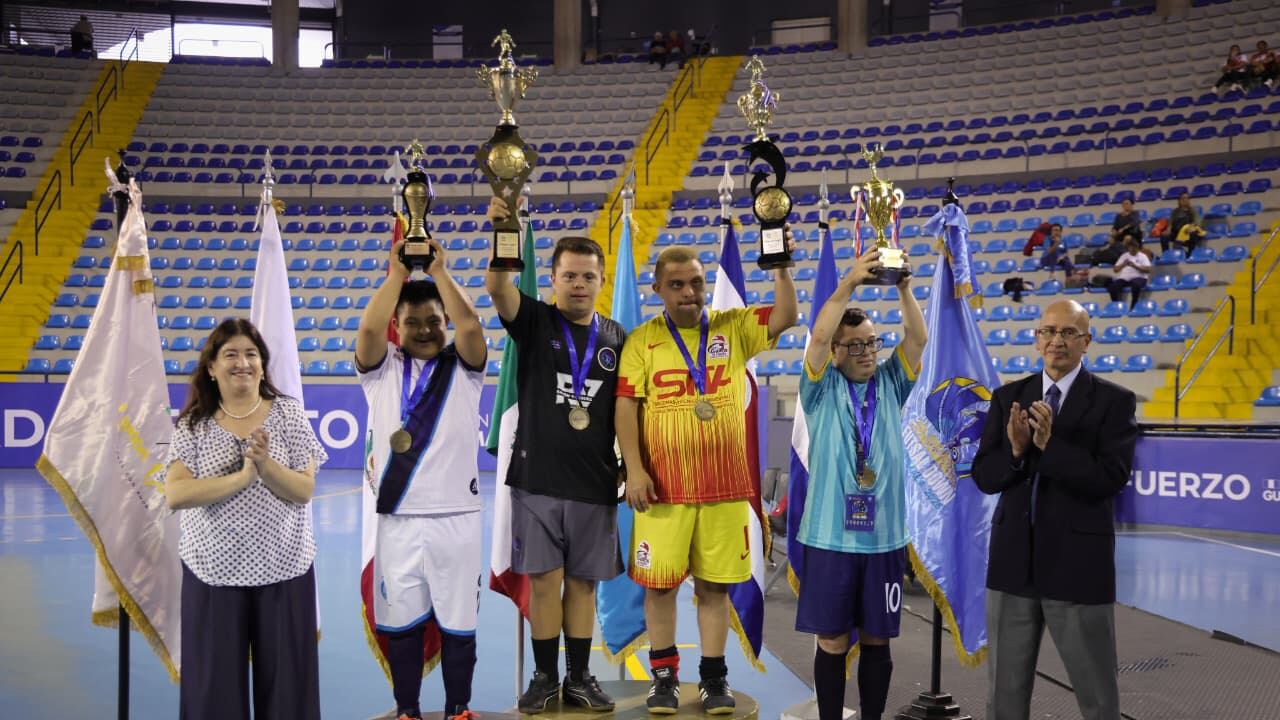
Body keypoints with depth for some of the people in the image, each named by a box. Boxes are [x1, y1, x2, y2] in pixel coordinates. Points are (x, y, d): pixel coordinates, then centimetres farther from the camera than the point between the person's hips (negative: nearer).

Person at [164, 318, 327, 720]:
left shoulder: (288, 414, 0)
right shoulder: (193, 424, 1)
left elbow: (304, 491, -5)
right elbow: (175, 495, -12)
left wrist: (266, 465, -22)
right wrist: (242, 476, -20)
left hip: (283, 570, 0)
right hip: (213, 570, 0)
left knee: (284, 680, 5)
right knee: (214, 683, 5)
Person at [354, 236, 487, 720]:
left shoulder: (463, 366, 6)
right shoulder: (381, 367, 7)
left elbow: (470, 326, -14)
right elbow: (368, 329, -14)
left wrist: (439, 272, -10)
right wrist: (398, 273, -12)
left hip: (456, 516, 0)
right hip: (397, 517, 1)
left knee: (458, 620, 7)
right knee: (400, 619, 7)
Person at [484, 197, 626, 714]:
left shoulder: (617, 339, 7)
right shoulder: (534, 321, 0)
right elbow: (497, 287, -20)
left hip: (595, 482, 2)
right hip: (537, 478, -2)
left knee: (583, 581, 9)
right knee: (543, 579, 4)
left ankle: (579, 678, 21)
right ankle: (545, 677, 17)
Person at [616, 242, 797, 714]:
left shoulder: (734, 328, 7)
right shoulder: (642, 340, 1)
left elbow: (785, 317, -4)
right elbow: (626, 406, -3)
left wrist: (781, 267, -16)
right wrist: (635, 469, -10)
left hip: (724, 485, 1)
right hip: (663, 485, -1)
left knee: (715, 584, 8)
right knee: (659, 582, 5)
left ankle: (714, 676, 20)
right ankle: (664, 675, 20)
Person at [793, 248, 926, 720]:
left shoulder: (890, 385, 8)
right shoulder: (822, 388, 0)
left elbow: (918, 338, -5)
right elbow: (818, 336, -16)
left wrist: (904, 288, -20)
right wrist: (849, 283, -25)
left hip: (884, 536, 3)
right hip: (830, 536, -2)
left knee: (877, 638, 11)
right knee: (832, 639, 5)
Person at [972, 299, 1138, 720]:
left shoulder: (1114, 401, -4)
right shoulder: (1009, 397, 6)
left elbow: (1111, 478, -16)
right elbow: (984, 476, 0)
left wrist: (1049, 444, -25)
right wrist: (1016, 450, -19)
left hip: (1078, 563, -3)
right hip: (1013, 560, 3)